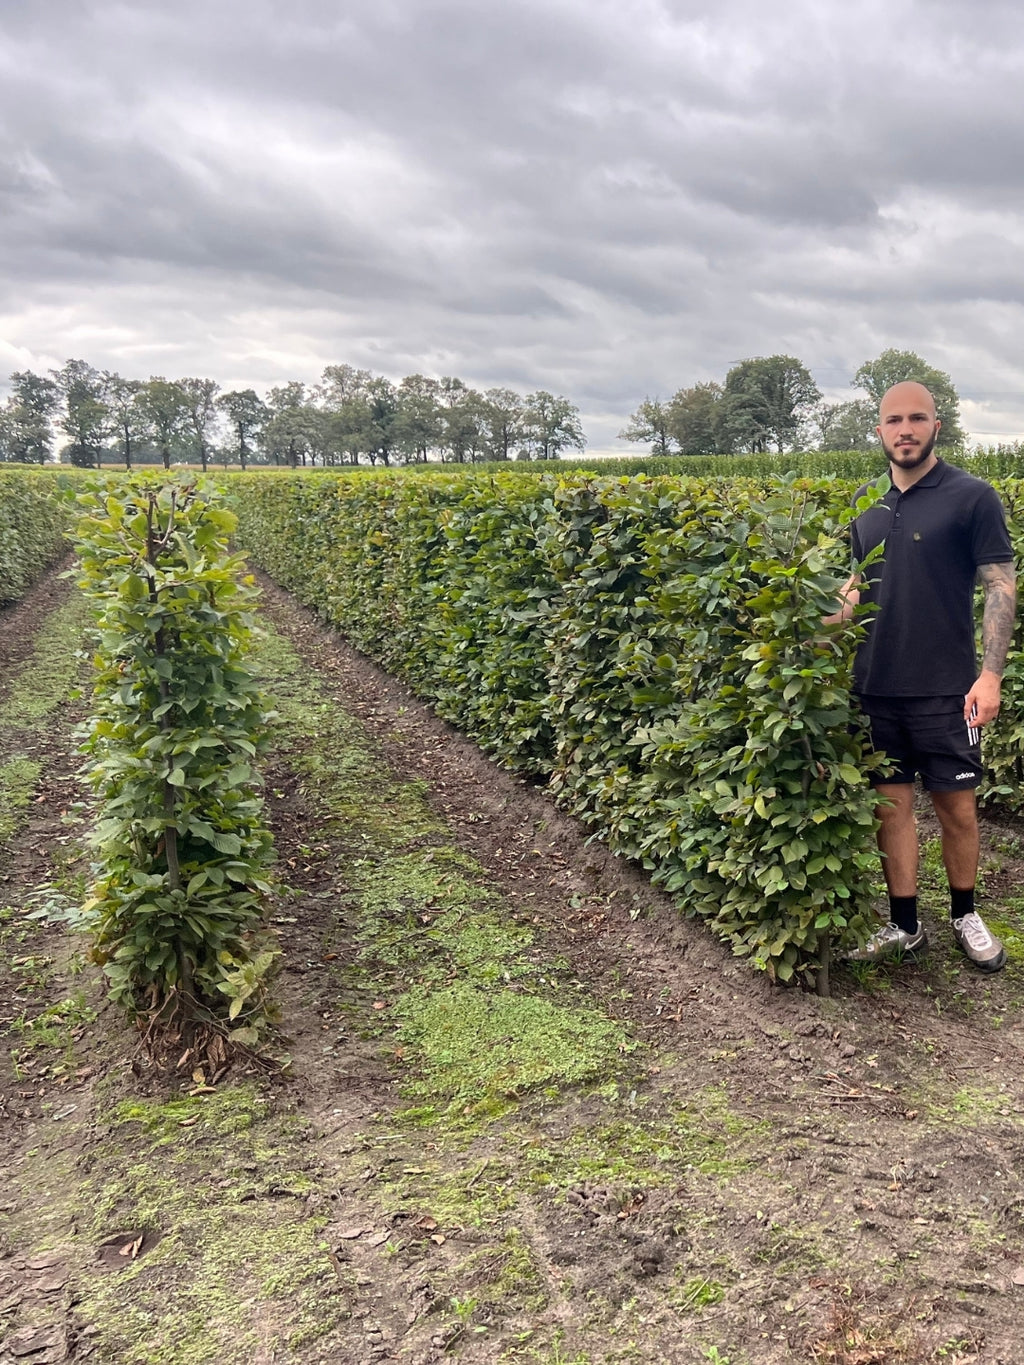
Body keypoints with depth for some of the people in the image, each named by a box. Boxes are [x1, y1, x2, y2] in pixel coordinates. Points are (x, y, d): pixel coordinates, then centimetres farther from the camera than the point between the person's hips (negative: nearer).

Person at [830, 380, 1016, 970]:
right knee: (892, 804, 9)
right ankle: (904, 926, 22)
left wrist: (990, 674, -15)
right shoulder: (865, 504, 10)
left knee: (957, 807, 7)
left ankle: (966, 916, 29)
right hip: (875, 685, 4)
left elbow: (1001, 586, -7)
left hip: (945, 688, -4)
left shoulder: (973, 496, -5)